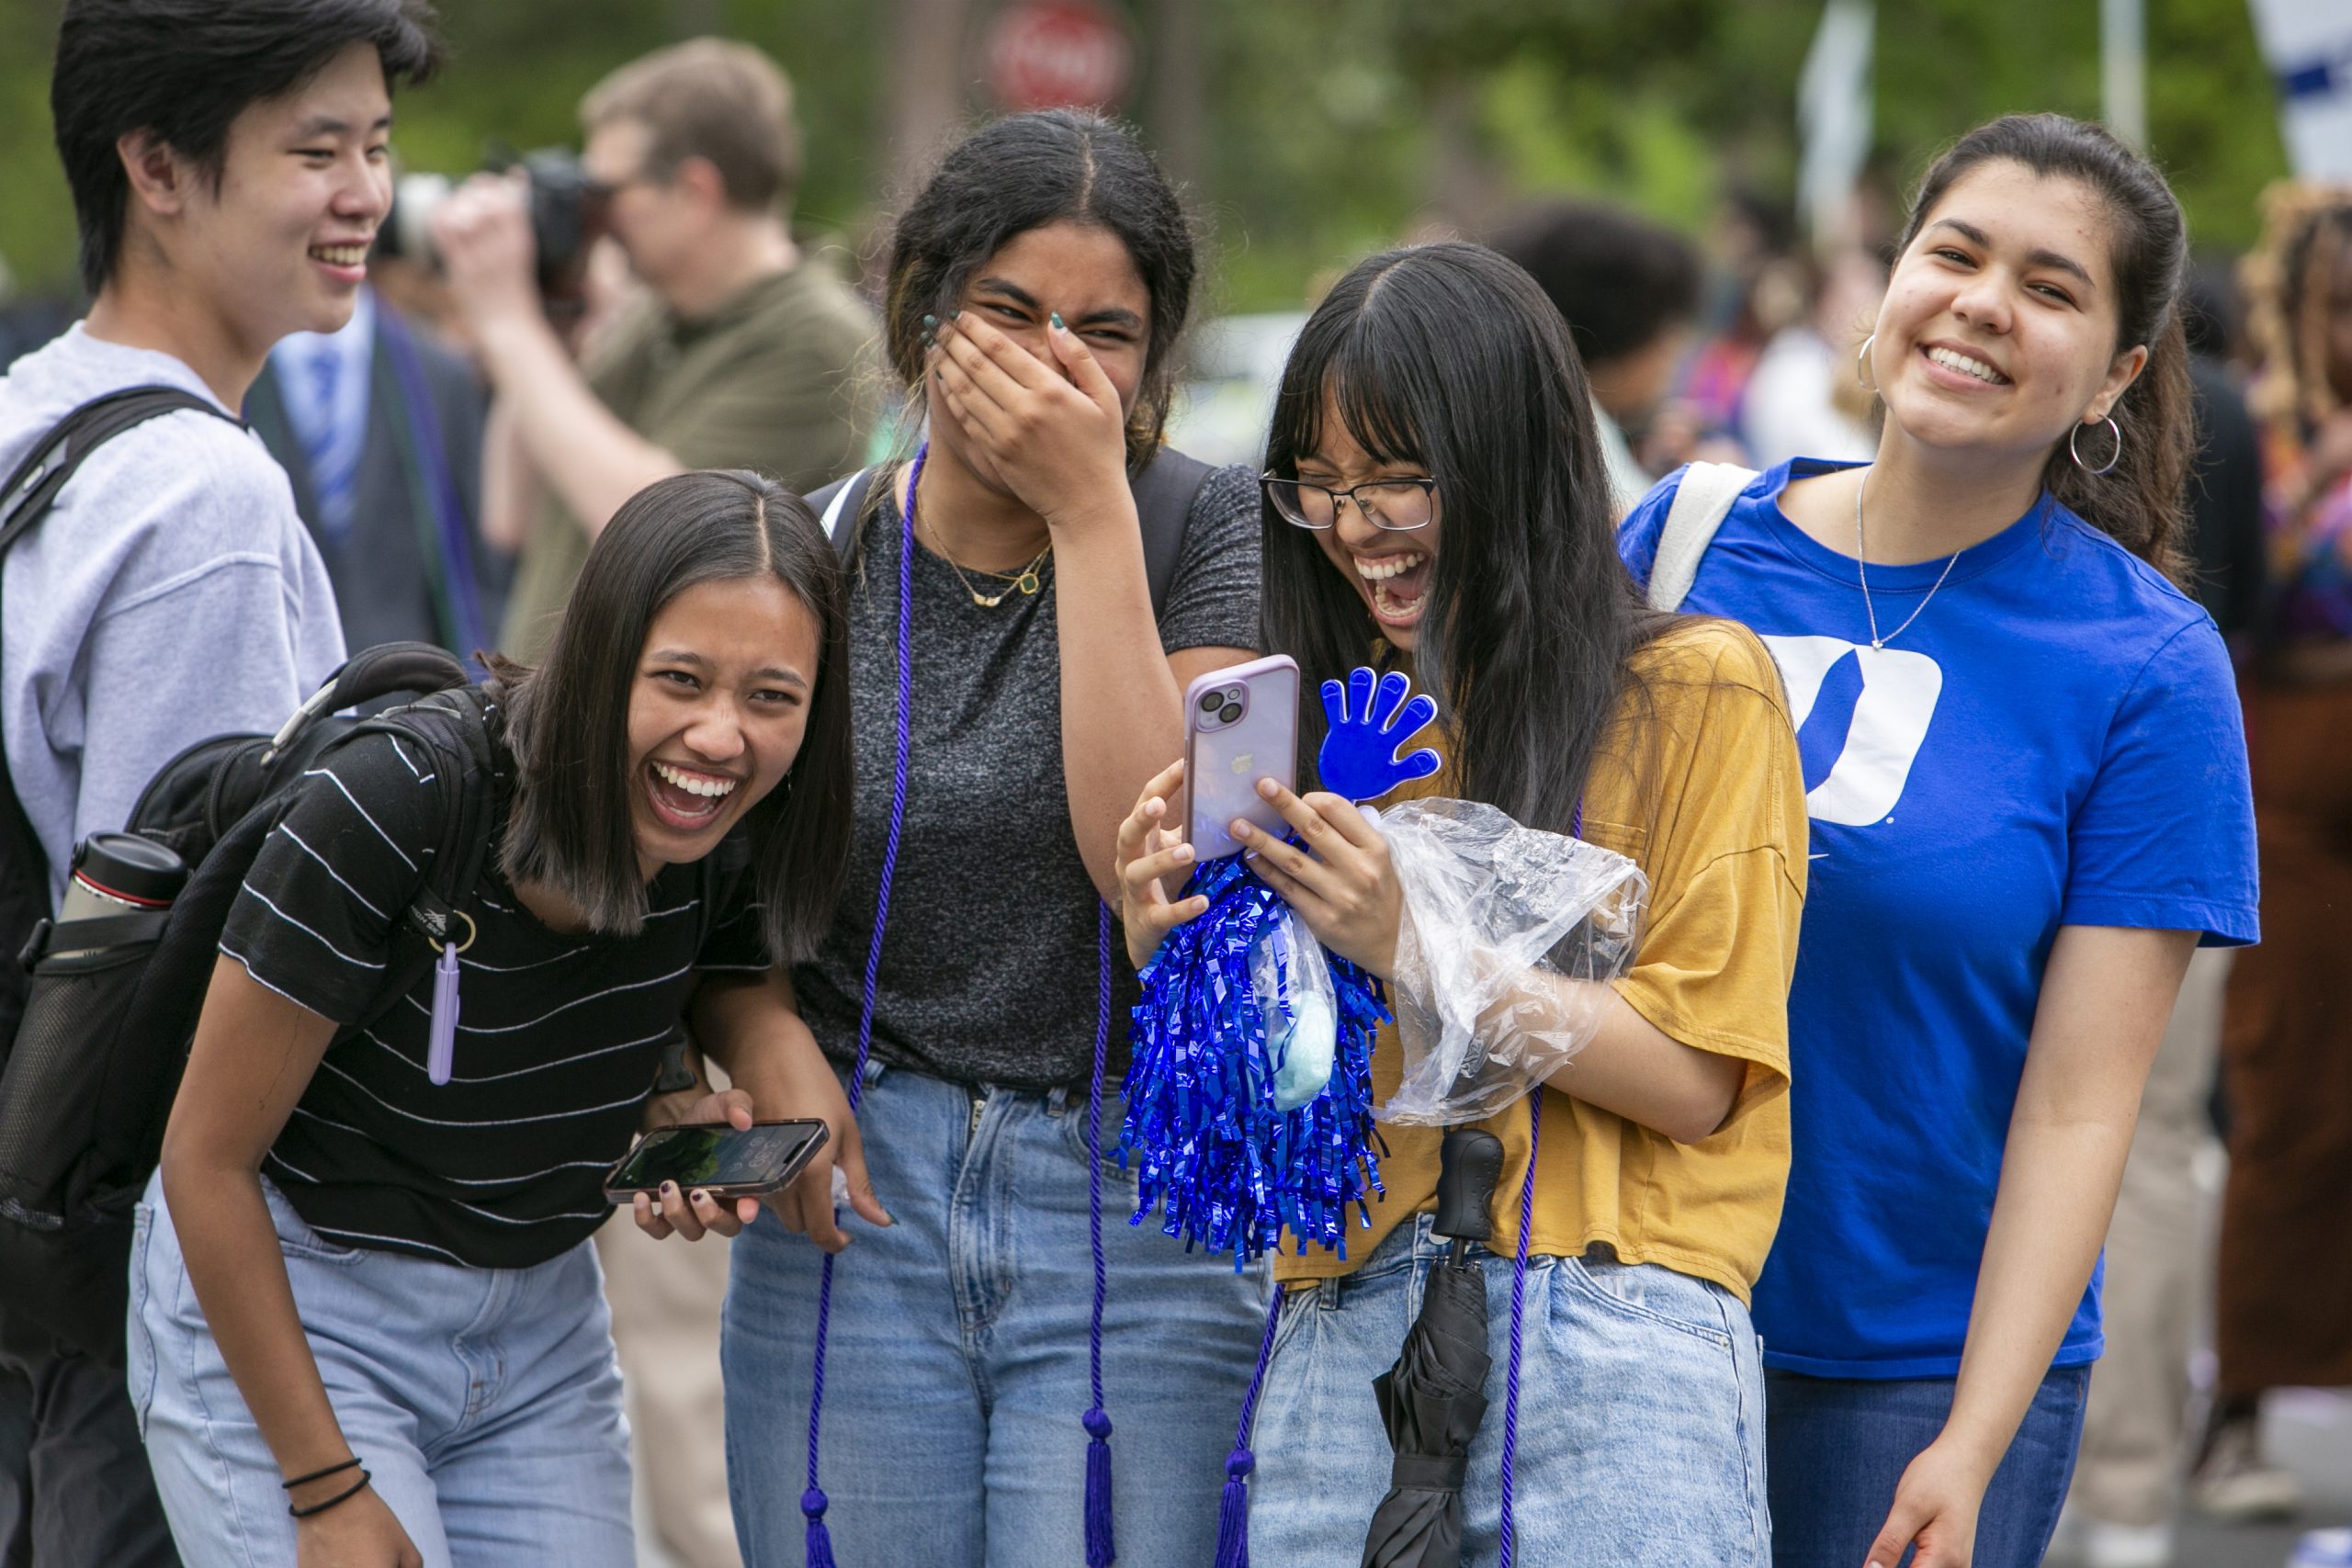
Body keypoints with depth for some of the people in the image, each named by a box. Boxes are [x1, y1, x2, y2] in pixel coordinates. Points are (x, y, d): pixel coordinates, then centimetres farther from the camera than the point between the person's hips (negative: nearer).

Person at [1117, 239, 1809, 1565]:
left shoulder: (1696, 691, 2)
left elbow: (1696, 1080, -5)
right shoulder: (1332, 717, 17)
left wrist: (1413, 945, -14)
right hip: (1342, 1342, 4)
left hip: (1611, 1362, -4)